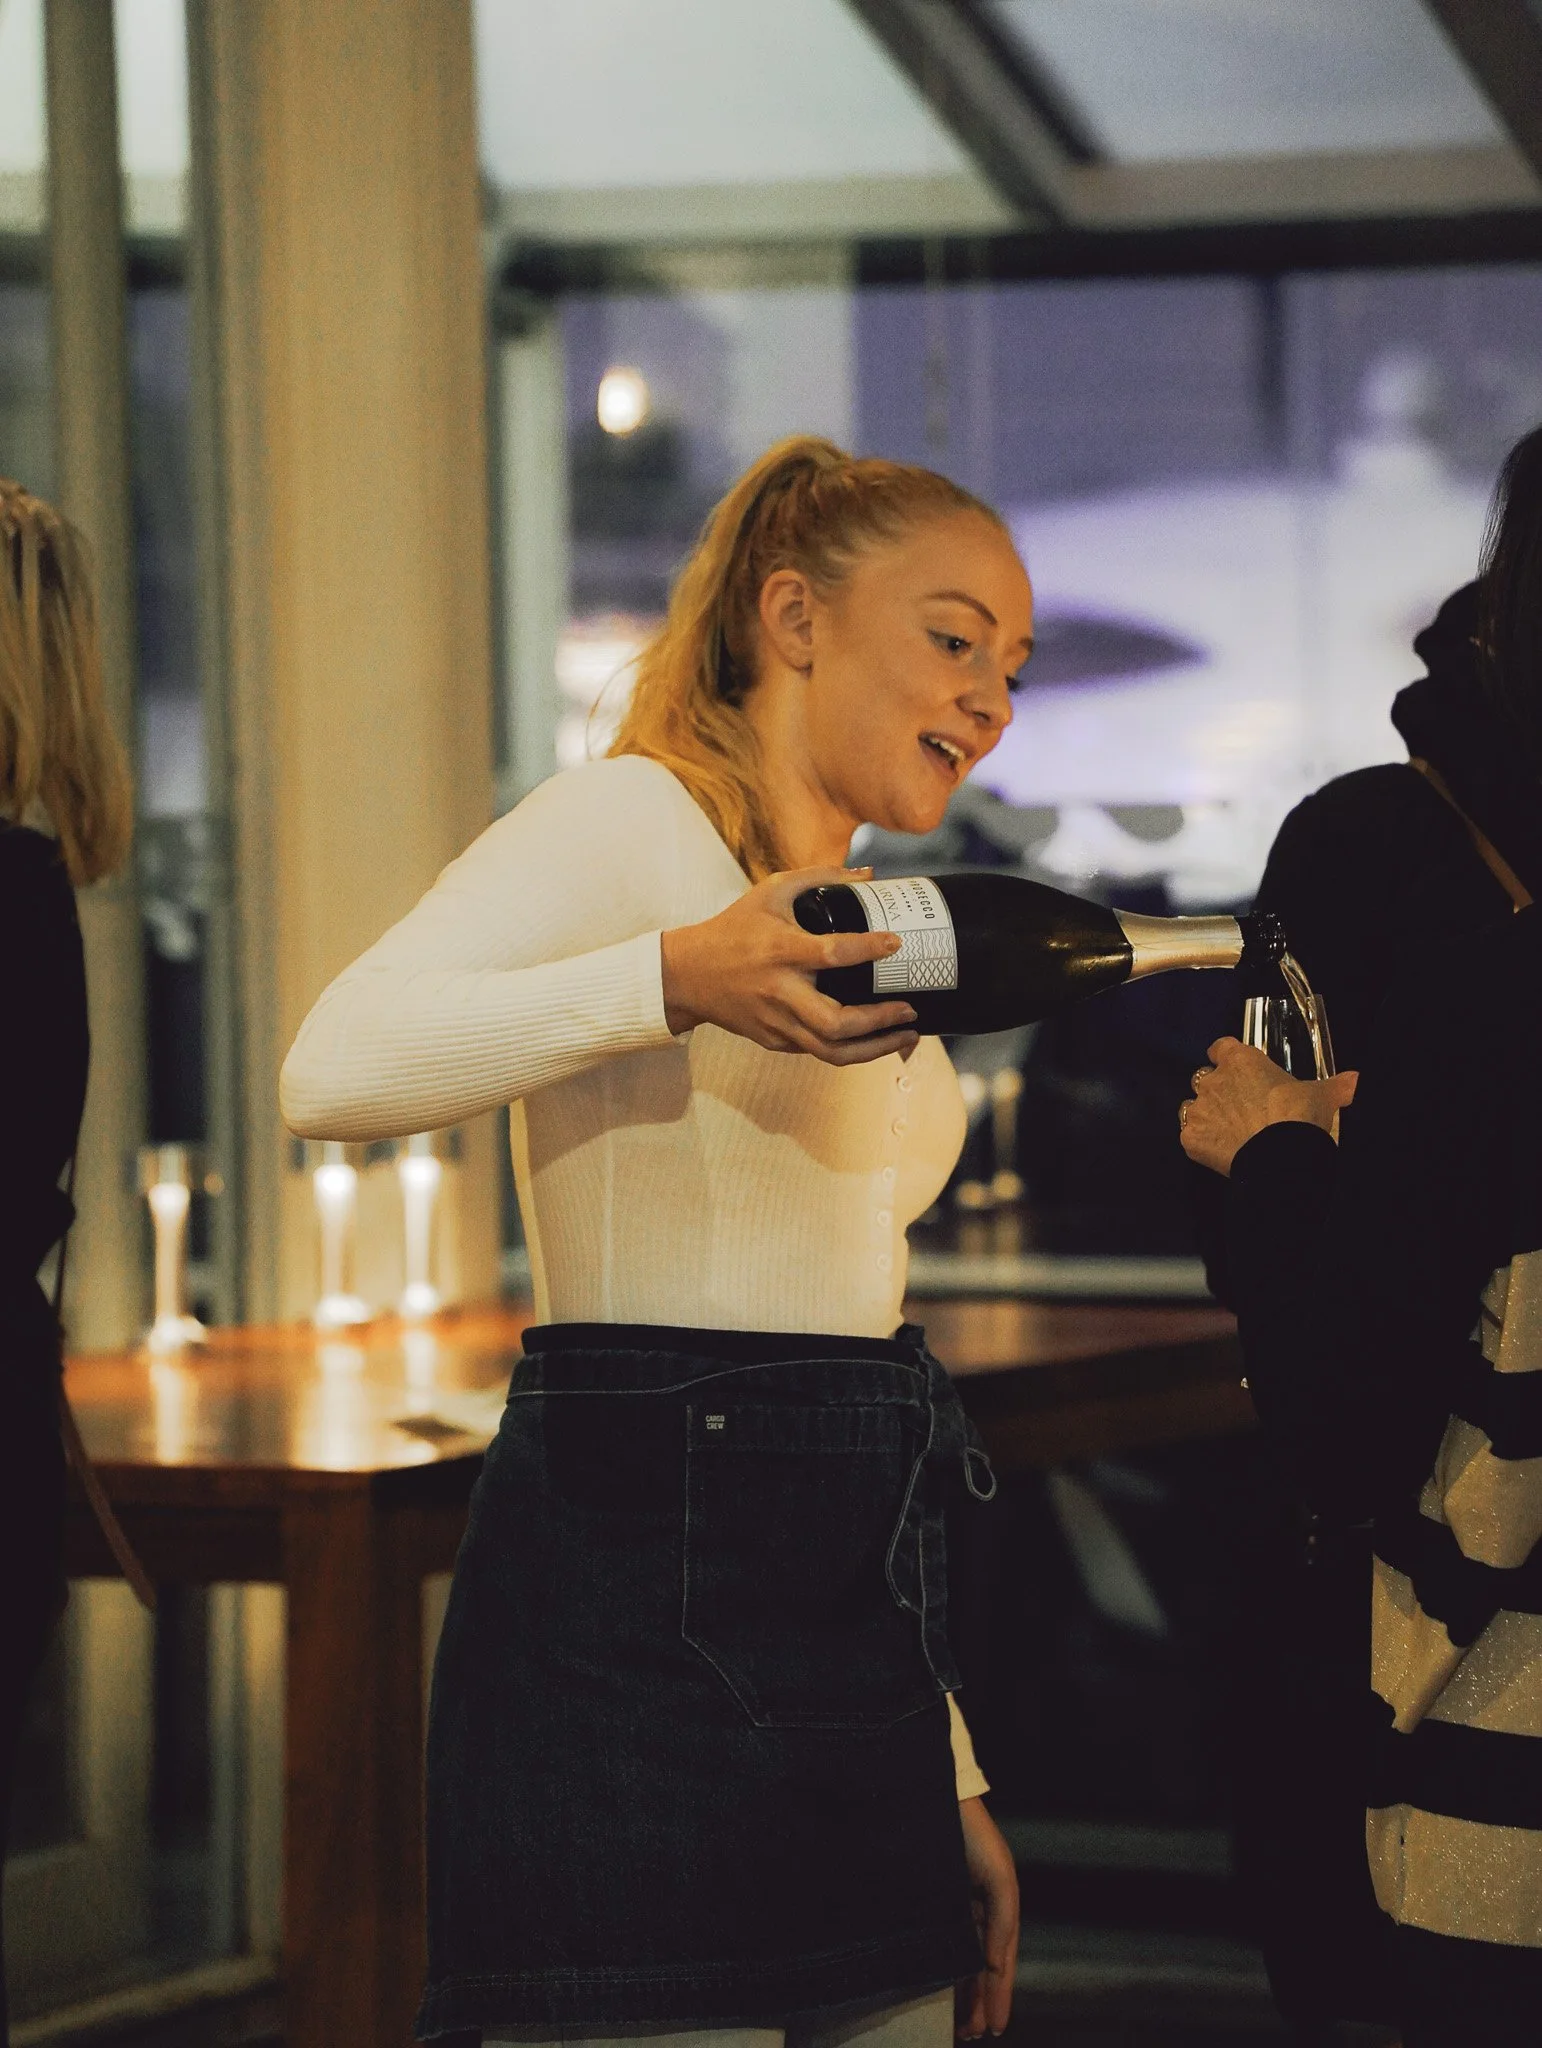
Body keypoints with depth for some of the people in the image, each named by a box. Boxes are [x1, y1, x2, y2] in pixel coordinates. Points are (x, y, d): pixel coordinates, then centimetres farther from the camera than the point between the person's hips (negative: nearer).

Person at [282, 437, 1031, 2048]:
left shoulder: (859, 939, 23)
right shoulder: (632, 821, -4)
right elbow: (336, 1068, -22)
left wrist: (950, 1777, 22)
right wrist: (675, 982, -35)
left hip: (839, 1628, 9)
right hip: (645, 1597, -9)